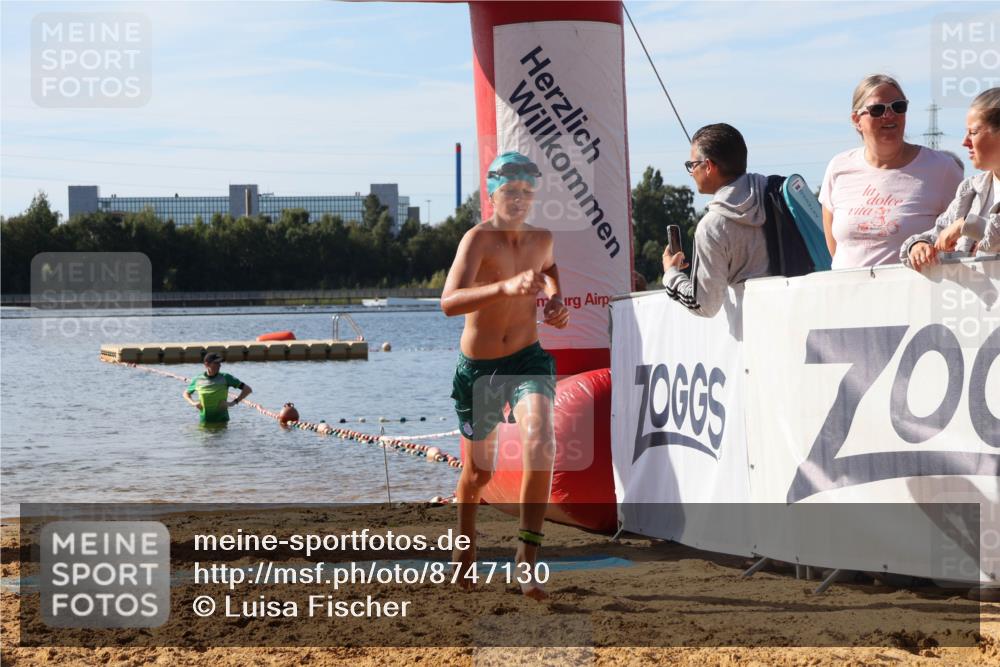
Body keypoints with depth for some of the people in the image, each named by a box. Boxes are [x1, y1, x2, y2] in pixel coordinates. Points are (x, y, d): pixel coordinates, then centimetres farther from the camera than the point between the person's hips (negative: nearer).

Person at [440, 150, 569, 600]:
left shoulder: (541, 239, 1)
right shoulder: (478, 239, -17)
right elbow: (449, 302, -34)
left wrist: (556, 299, 9)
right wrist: (506, 287, -48)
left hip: (527, 361, 2)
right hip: (478, 368, -2)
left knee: (541, 441, -27)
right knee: (478, 472, 13)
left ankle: (528, 557, -23)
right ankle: (465, 548, 43)